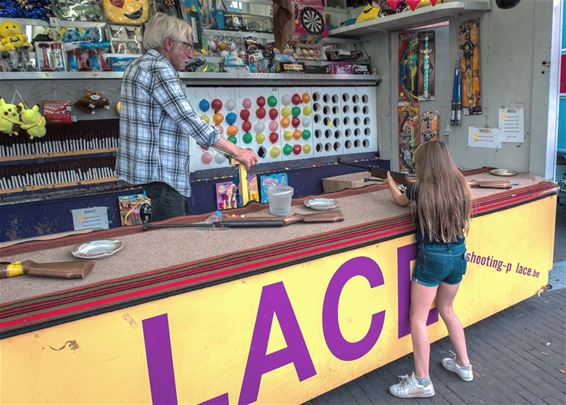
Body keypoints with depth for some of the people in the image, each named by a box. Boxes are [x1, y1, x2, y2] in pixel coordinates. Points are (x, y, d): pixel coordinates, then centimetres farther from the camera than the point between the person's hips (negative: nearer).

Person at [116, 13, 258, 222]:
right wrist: (237, 151, -22)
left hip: (145, 164, 11)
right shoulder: (159, 69, -15)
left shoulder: (138, 65, 16)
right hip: (160, 170, -11)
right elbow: (188, 119, -23)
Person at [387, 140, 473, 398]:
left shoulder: (420, 188, -12)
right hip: (458, 255, 6)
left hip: (432, 257, -6)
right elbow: (465, 224, 14)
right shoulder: (461, 186, -1)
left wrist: (390, 182, 31)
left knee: (418, 319, 4)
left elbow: (401, 201, 12)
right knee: (446, 310, 25)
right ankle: (464, 365, 36)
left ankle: (422, 382, 10)